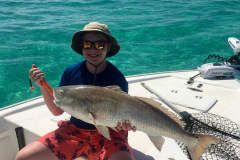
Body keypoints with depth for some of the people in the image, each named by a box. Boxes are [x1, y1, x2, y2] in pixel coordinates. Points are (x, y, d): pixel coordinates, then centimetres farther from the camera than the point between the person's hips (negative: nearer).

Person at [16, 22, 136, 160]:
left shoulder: (117, 78, -10)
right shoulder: (71, 72, -2)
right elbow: (57, 111, 2)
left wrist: (124, 124, -28)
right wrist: (43, 86, -11)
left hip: (107, 134, -2)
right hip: (74, 131, 3)